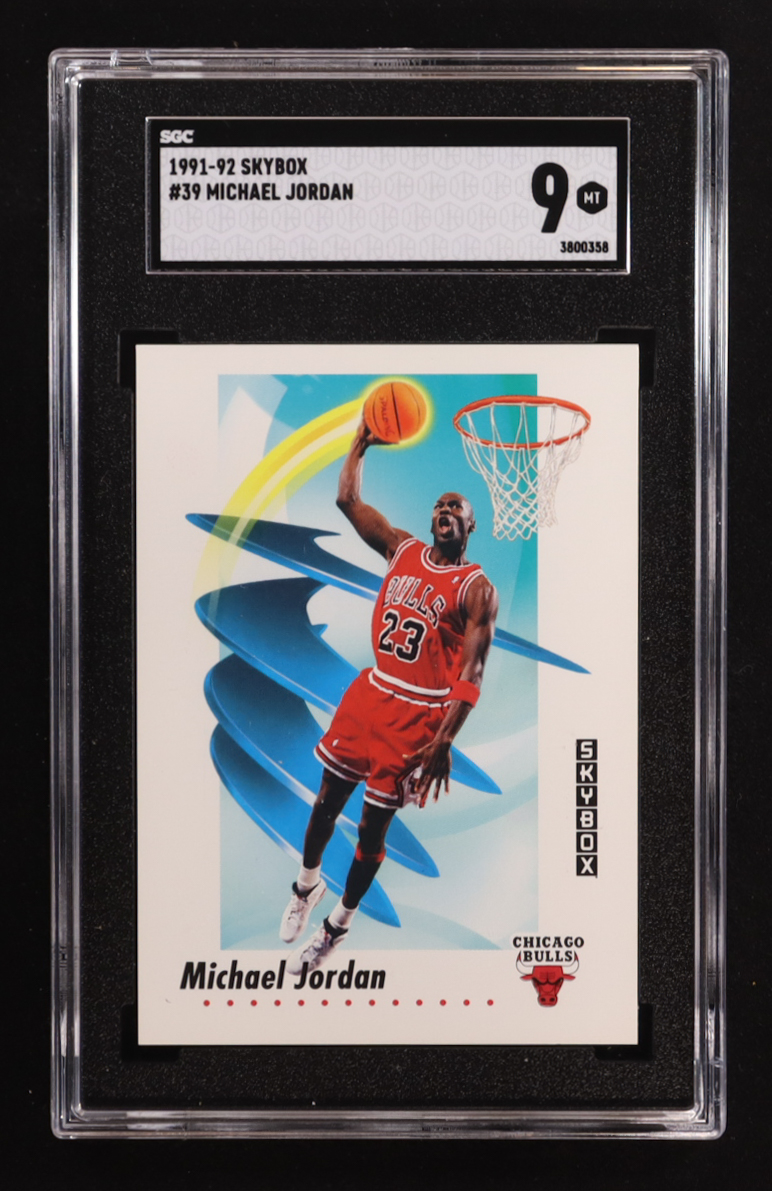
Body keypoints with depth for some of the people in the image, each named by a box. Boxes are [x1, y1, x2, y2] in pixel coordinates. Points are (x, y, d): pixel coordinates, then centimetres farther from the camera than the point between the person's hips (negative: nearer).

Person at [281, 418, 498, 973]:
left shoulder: (477, 589, -12)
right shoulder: (402, 549, 5)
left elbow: (471, 673, -18)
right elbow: (348, 500, 8)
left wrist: (444, 740, -26)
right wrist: (362, 442, 1)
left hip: (419, 714, -5)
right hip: (372, 692, 5)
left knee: (373, 824, 4)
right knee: (328, 799, 14)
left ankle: (339, 925, 24)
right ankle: (308, 885, 41)